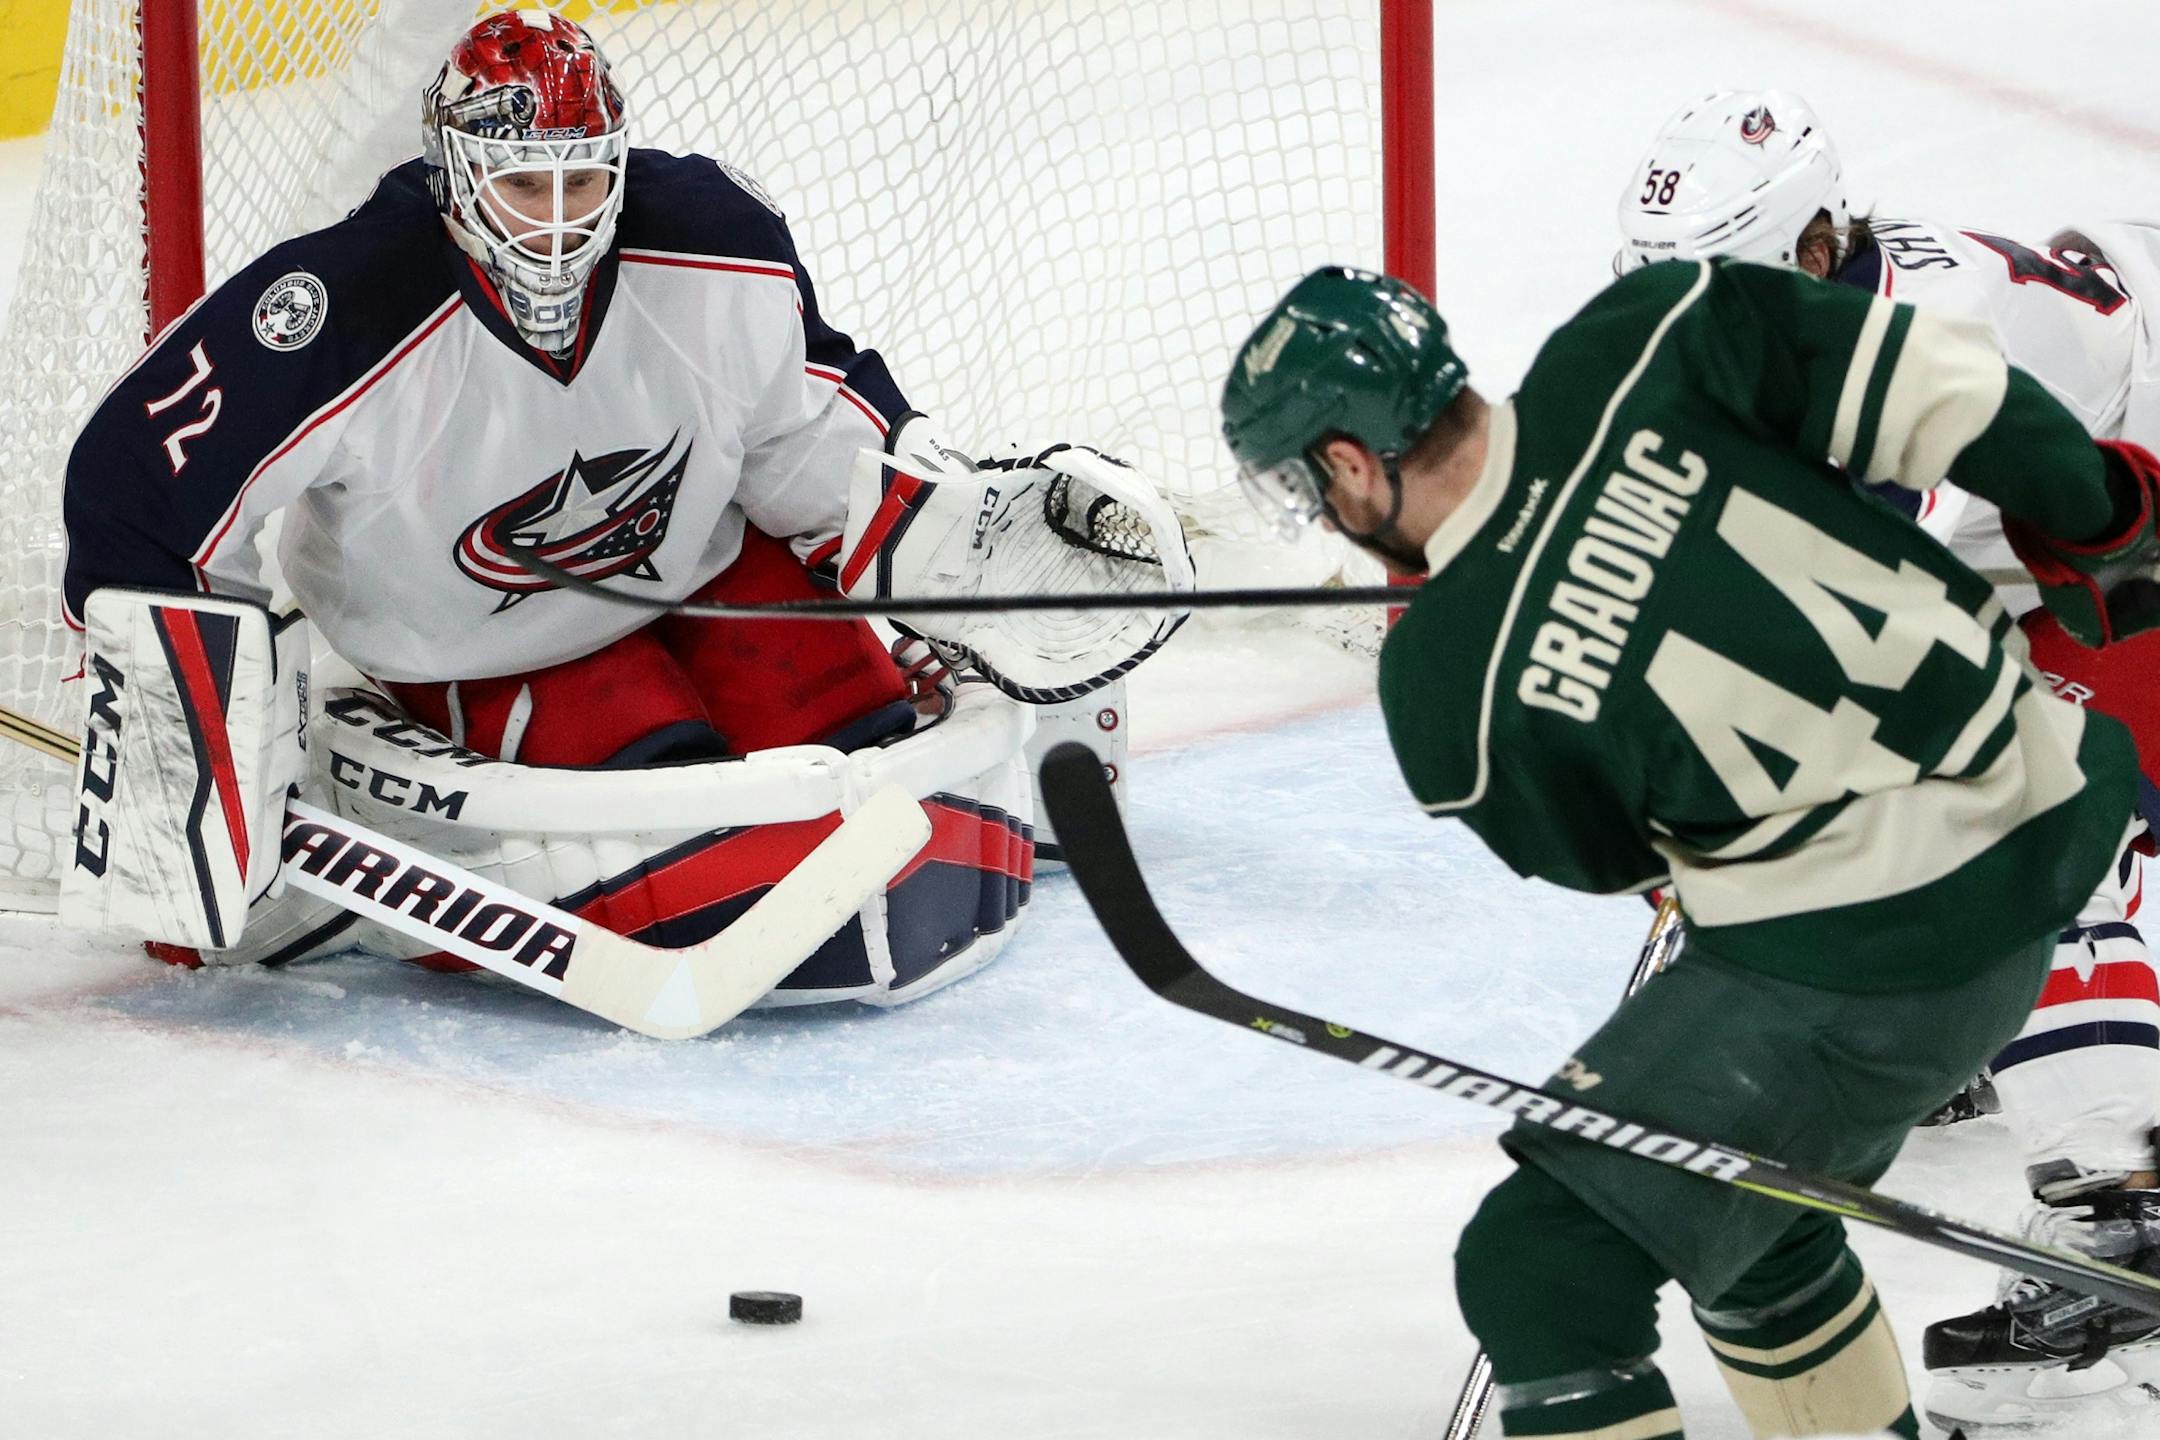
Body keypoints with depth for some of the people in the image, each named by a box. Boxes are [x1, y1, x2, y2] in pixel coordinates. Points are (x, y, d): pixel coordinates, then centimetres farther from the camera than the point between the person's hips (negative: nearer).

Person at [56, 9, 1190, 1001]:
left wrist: (957, 527, -12)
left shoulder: (713, 243, -20)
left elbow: (804, 415, -2)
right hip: (479, 657, -4)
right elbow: (139, 481, -26)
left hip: (701, 563, 4)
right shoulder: (347, 322, -31)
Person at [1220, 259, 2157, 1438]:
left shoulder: (1442, 691, -13)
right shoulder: (1639, 340, -8)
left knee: (1540, 1266, 0)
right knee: (1752, 1205, 29)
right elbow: (1928, 380, -10)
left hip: (1863, 962, -8)